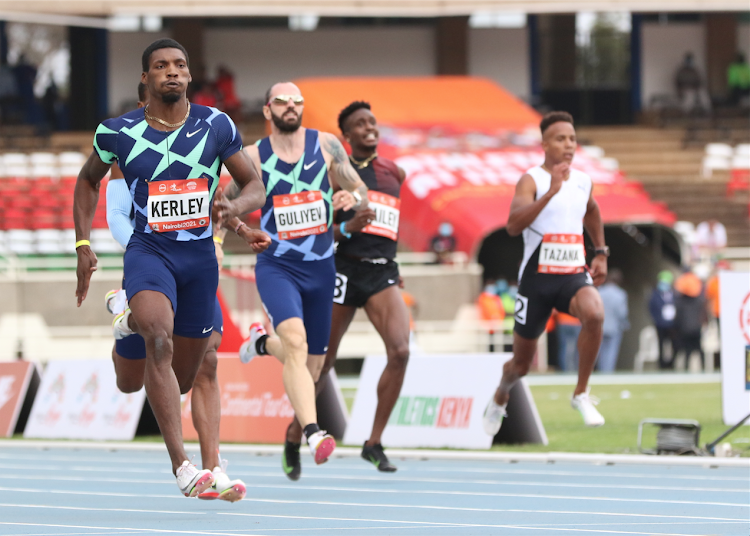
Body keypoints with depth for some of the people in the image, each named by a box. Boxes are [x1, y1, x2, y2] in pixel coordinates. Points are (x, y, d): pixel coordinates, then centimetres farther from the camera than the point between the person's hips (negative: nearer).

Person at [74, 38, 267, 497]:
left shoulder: (216, 126, -1)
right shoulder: (118, 133, -3)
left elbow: (255, 186, 6)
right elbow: (89, 180, 15)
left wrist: (235, 206, -17)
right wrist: (83, 244, 8)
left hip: (200, 255, 3)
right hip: (149, 251, -3)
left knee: (181, 381, 13)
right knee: (160, 340, -33)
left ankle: (135, 320, 50)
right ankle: (181, 465, -36)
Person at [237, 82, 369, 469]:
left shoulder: (326, 145, 1)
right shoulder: (253, 157, -4)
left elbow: (362, 195, 8)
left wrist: (352, 197, -16)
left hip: (320, 267, 4)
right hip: (276, 266, -3)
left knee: (312, 365, 13)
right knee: (295, 342, -30)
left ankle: (262, 342, 46)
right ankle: (313, 434, -36)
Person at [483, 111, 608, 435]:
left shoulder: (583, 181, 8)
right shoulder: (532, 180, -10)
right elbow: (513, 226, -27)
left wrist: (601, 253, 25)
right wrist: (551, 192, -34)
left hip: (574, 275, 3)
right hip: (537, 277, -3)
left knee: (594, 315, -32)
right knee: (522, 362, 8)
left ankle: (581, 394, -17)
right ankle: (500, 398, 44)